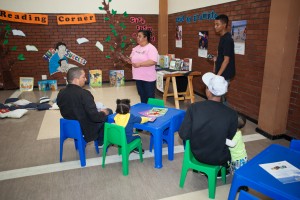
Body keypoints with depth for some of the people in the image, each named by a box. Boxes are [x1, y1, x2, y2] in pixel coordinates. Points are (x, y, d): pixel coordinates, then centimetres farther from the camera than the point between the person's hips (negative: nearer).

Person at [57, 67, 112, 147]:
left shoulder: (61, 93, -7)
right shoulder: (84, 94, -29)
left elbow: (65, 112, 7)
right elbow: (95, 117, -28)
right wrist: (104, 112, -5)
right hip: (87, 130, -7)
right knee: (108, 112, 14)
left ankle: (100, 141, 38)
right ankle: (101, 142, 27)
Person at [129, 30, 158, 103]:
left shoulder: (151, 48, -13)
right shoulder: (136, 48, 11)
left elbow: (153, 62, -25)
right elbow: (132, 59, 19)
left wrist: (140, 64, -26)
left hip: (148, 78, -7)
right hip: (138, 77, 7)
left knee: (150, 97, 3)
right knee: (142, 97, 17)